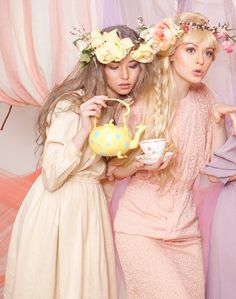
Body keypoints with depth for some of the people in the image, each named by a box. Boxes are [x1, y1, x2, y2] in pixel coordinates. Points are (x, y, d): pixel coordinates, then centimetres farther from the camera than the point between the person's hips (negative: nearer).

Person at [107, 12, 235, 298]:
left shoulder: (205, 98, 1)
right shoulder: (140, 103, -12)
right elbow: (115, 169, -3)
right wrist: (140, 163, -22)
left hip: (186, 228, 5)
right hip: (140, 228, -4)